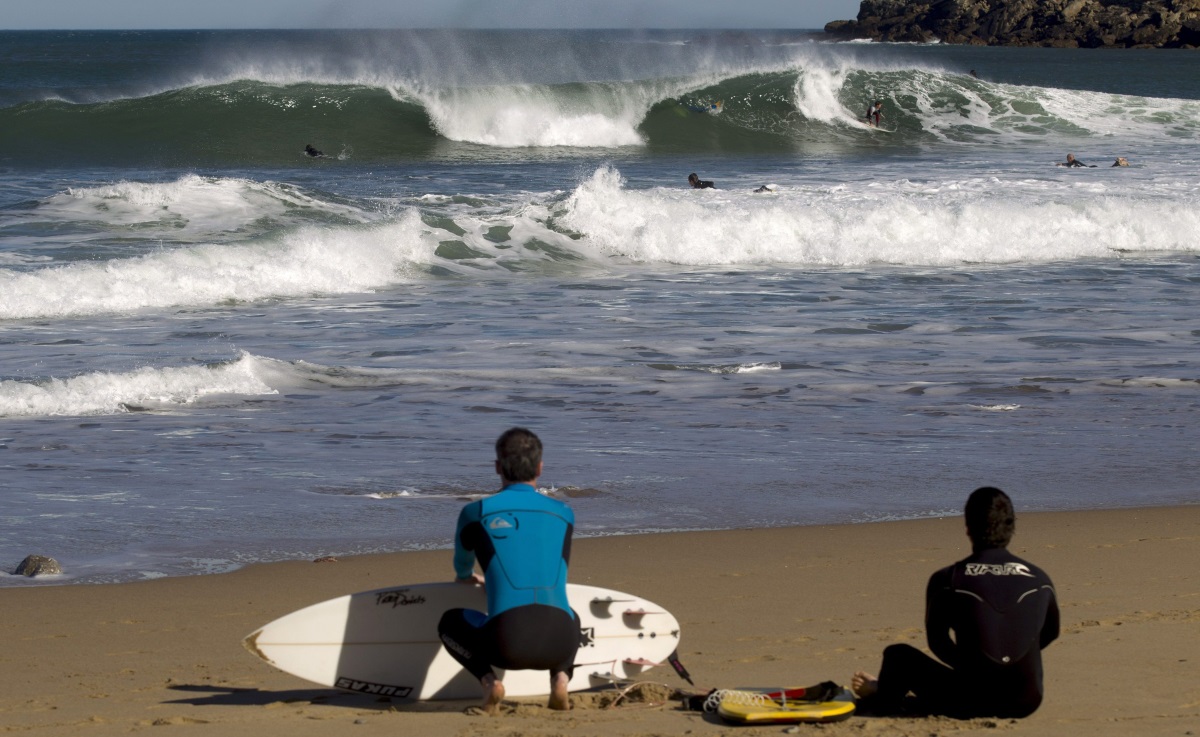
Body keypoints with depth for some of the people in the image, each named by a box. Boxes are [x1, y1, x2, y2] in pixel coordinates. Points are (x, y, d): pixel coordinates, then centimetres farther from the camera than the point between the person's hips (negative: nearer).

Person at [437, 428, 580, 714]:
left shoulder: (476, 513, 11)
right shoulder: (564, 514, 18)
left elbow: (462, 568, 34)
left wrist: (466, 578, 60)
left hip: (509, 645, -2)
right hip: (560, 645, 2)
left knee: (450, 621, 29)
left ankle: (488, 680, 2)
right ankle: (561, 677, 10)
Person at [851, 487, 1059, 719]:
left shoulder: (946, 580, -9)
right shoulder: (1039, 579, -2)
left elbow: (937, 642, 6)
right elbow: (1050, 632, 18)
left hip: (973, 702, -3)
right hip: (1026, 702, 3)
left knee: (898, 655, 20)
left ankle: (878, 697, 52)